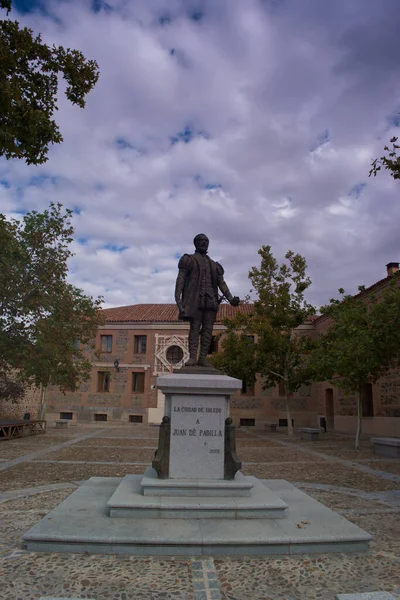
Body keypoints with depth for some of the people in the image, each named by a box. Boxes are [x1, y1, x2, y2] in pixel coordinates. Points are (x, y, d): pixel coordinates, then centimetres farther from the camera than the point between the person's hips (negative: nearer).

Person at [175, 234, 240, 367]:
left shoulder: (214, 265, 24)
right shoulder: (189, 260, 10)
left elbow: (222, 283, 15)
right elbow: (180, 279, 1)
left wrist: (231, 298, 1)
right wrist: (177, 297, -13)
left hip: (210, 300, 4)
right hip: (195, 298, -4)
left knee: (208, 329, -3)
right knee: (195, 327, -10)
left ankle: (202, 358, -2)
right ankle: (193, 357, -11)